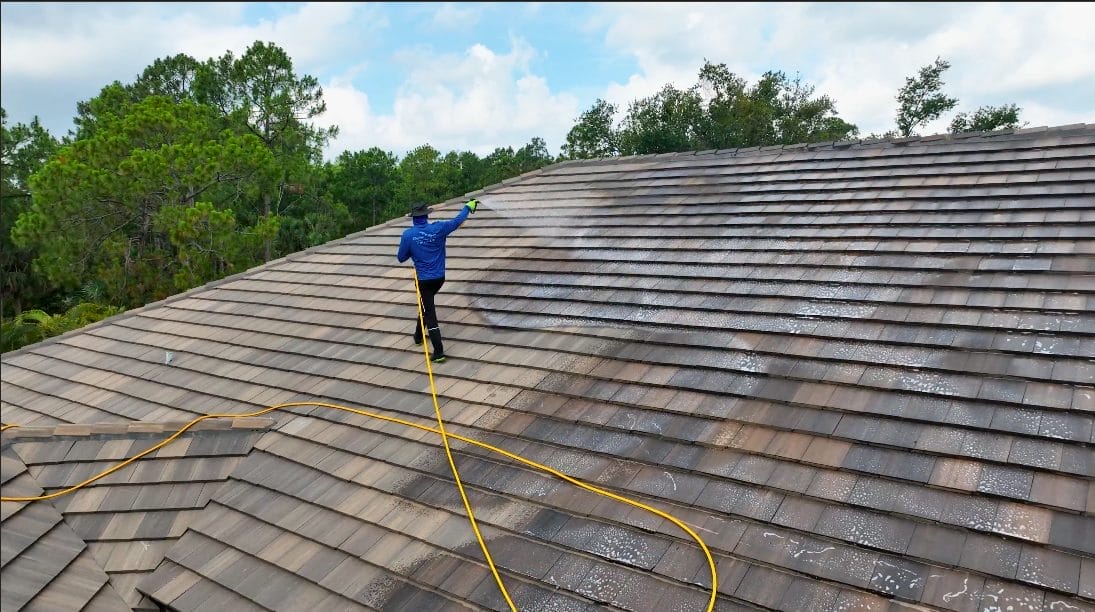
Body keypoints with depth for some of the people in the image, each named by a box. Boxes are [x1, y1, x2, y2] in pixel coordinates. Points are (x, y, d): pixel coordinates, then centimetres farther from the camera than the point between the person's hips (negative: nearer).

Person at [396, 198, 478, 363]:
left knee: (430, 315, -1)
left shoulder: (408, 235, -13)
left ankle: (439, 352, -4)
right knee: (426, 305, 28)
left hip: (424, 280, -4)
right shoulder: (438, 228, -7)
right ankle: (419, 335, 44)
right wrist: (468, 206, 24)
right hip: (439, 278, 4)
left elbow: (401, 258, -3)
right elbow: (457, 221, 8)